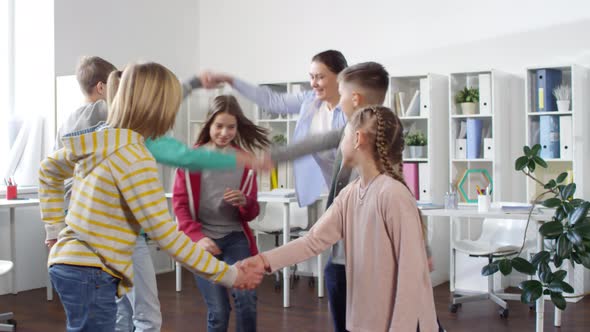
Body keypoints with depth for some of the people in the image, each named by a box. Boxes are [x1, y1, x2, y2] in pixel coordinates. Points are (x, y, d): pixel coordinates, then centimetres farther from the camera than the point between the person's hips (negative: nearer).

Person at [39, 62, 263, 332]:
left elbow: (48, 171, 22)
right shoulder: (135, 158, -21)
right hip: (91, 275, -9)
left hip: (70, 263, 9)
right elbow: (165, 235, -21)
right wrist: (228, 275, -16)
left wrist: (56, 229, 20)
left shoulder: (97, 141, 5)